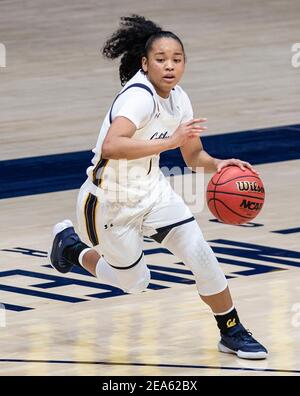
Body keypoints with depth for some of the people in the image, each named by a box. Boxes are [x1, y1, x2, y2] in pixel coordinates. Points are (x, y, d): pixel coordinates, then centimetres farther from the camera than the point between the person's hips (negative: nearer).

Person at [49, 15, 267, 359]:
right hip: (111, 201, -6)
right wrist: (170, 141, -46)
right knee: (134, 282, 9)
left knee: (201, 255, -8)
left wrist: (217, 164, -12)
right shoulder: (138, 96, -27)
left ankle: (232, 333, 9)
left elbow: (194, 156, 10)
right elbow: (111, 147, -44)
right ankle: (71, 245, 35)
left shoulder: (178, 99, -2)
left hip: (151, 190, 6)